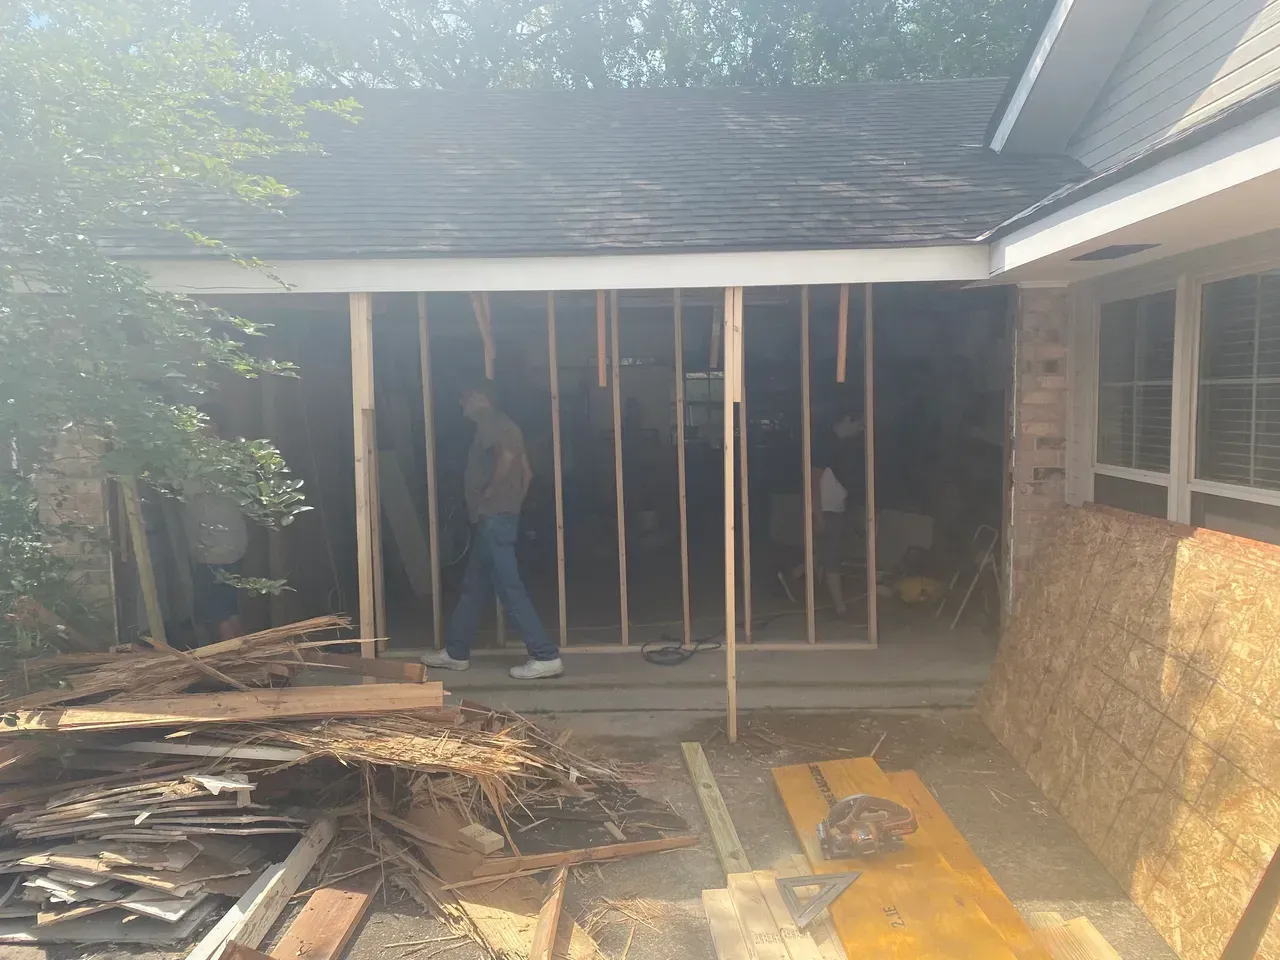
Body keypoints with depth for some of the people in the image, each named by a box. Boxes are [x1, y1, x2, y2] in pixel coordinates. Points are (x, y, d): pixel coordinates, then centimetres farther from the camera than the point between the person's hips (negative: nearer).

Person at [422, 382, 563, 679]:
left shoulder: (488, 421, -9)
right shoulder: (503, 424, 20)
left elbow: (506, 457, -26)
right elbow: (526, 472, 18)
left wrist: (487, 495, -16)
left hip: (492, 517, -10)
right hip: (499, 516, 10)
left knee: (509, 587, -10)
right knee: (473, 586, 16)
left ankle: (546, 657, -9)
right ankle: (456, 653, 26)